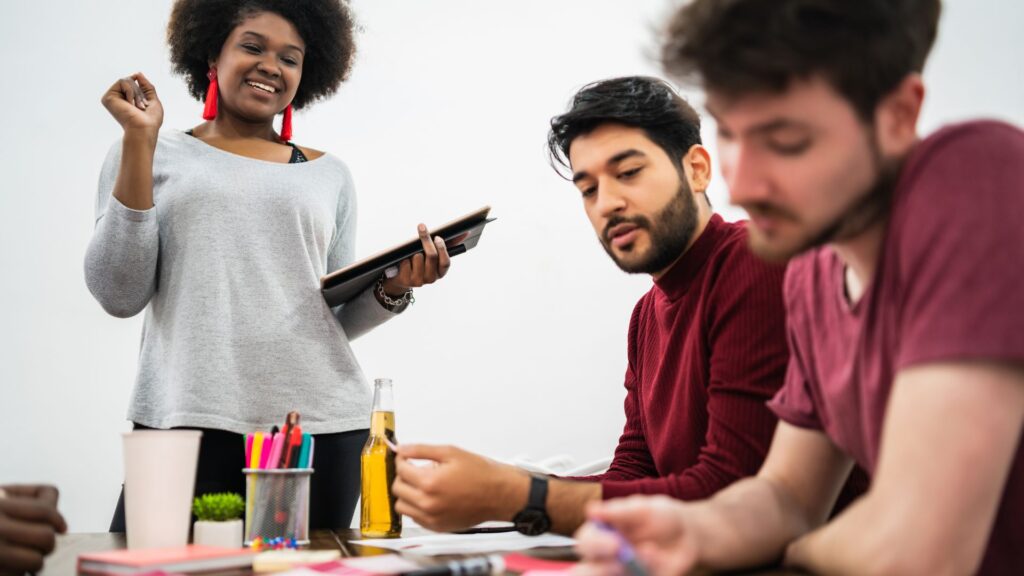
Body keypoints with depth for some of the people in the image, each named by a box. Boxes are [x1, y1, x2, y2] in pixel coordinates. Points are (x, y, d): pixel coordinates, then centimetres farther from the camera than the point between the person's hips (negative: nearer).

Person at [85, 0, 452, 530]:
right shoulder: (154, 157, 11)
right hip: (189, 419, -2)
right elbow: (119, 296, -1)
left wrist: (392, 289, -3)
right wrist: (139, 141, -3)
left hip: (321, 422, 2)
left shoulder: (329, 175, 17)